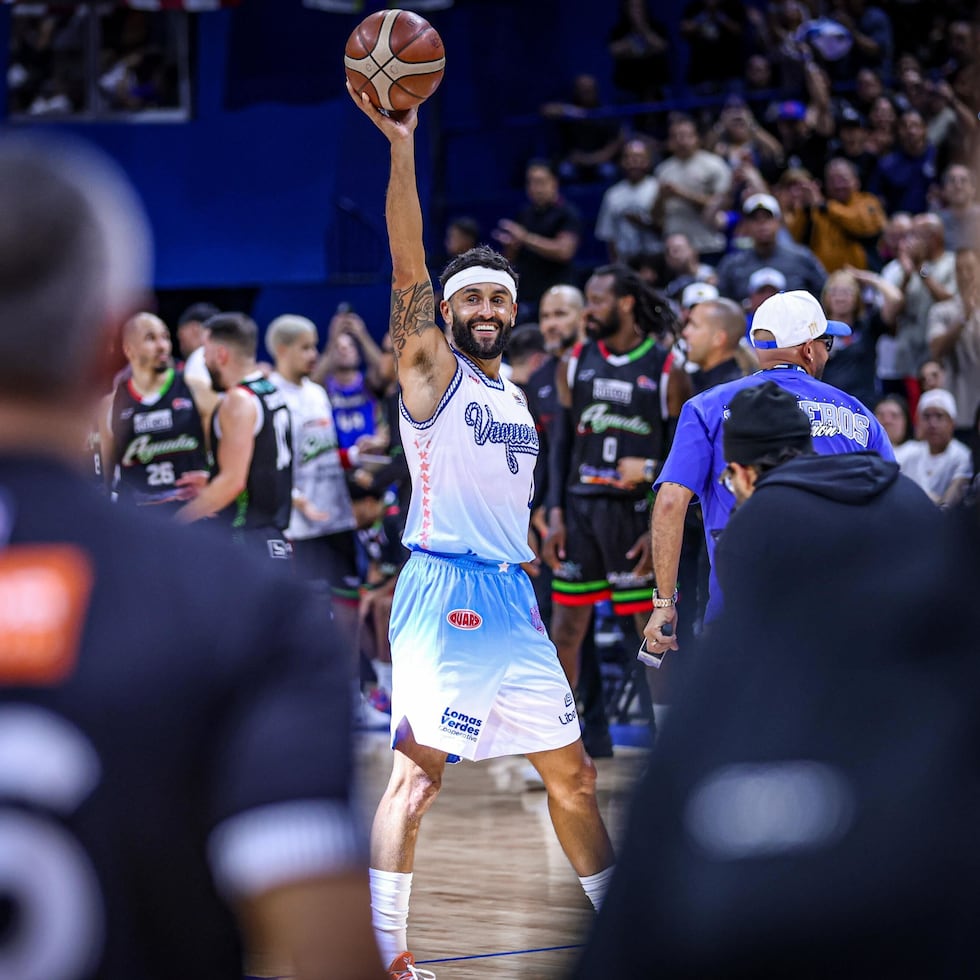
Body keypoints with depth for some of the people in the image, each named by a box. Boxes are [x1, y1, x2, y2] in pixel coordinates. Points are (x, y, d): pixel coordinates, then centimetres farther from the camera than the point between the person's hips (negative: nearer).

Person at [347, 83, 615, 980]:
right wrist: (401, 147, -26)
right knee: (418, 770, -13)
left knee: (573, 774, 14)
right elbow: (408, 268, -16)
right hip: (445, 592, -7)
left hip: (512, 597, 7)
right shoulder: (430, 369, -1)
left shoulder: (518, 399, 20)